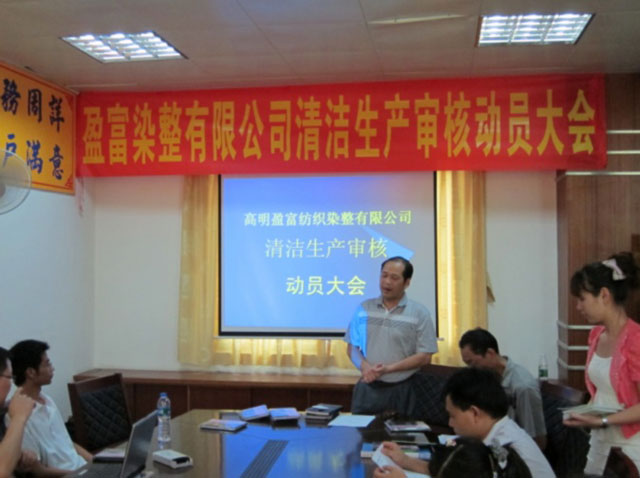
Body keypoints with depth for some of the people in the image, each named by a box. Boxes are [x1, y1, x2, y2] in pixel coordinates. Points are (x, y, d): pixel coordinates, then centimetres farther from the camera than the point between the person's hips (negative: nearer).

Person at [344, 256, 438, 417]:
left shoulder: (419, 313, -3)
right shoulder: (364, 309, 6)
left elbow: (424, 357, -7)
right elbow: (352, 347, 9)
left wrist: (388, 369, -16)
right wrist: (364, 366, -12)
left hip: (402, 390, -2)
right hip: (367, 388, 2)